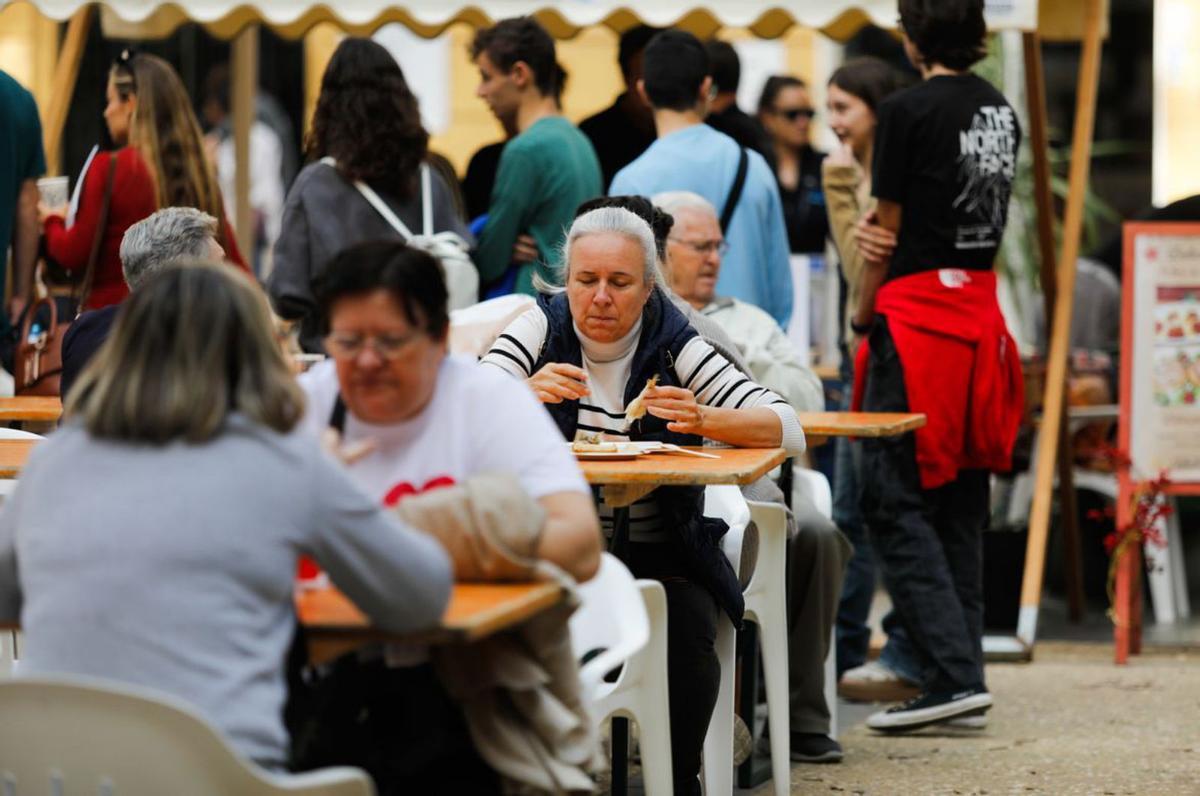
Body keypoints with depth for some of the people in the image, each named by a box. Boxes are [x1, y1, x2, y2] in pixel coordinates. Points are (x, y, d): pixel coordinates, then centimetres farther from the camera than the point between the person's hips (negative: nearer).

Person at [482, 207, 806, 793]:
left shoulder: (674, 344, -2)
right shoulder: (542, 327, 0)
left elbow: (788, 430, -11)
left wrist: (702, 420, -30)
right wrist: (526, 397, -32)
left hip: (657, 551, 0)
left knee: (687, 636, -27)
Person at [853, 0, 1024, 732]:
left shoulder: (910, 111, -11)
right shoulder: (1003, 112, 10)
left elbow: (888, 233, -4)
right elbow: (981, 218, 10)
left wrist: (864, 312, 11)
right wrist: (881, 230, -3)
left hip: (916, 316, -7)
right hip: (981, 308, 7)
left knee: (897, 503, -5)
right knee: (962, 502, 11)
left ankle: (953, 673, -14)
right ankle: (963, 671, 12)